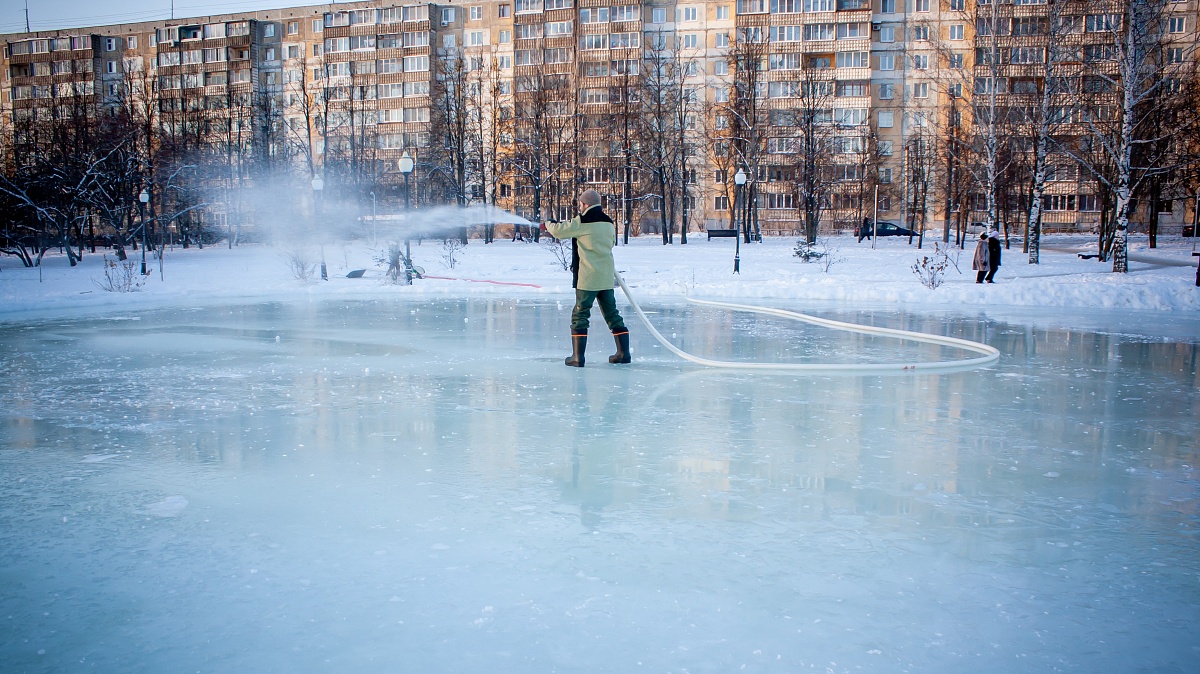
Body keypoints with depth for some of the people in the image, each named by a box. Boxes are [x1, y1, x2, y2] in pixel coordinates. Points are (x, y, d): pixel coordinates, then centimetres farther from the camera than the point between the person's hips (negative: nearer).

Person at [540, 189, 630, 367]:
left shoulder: (582, 221, -9)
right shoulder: (608, 223, 10)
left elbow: (559, 231, -5)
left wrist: (547, 225, 16)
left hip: (588, 278, -6)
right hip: (607, 277, 6)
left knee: (580, 314, 0)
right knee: (612, 314, 12)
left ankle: (577, 357, -2)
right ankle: (623, 353, 13)